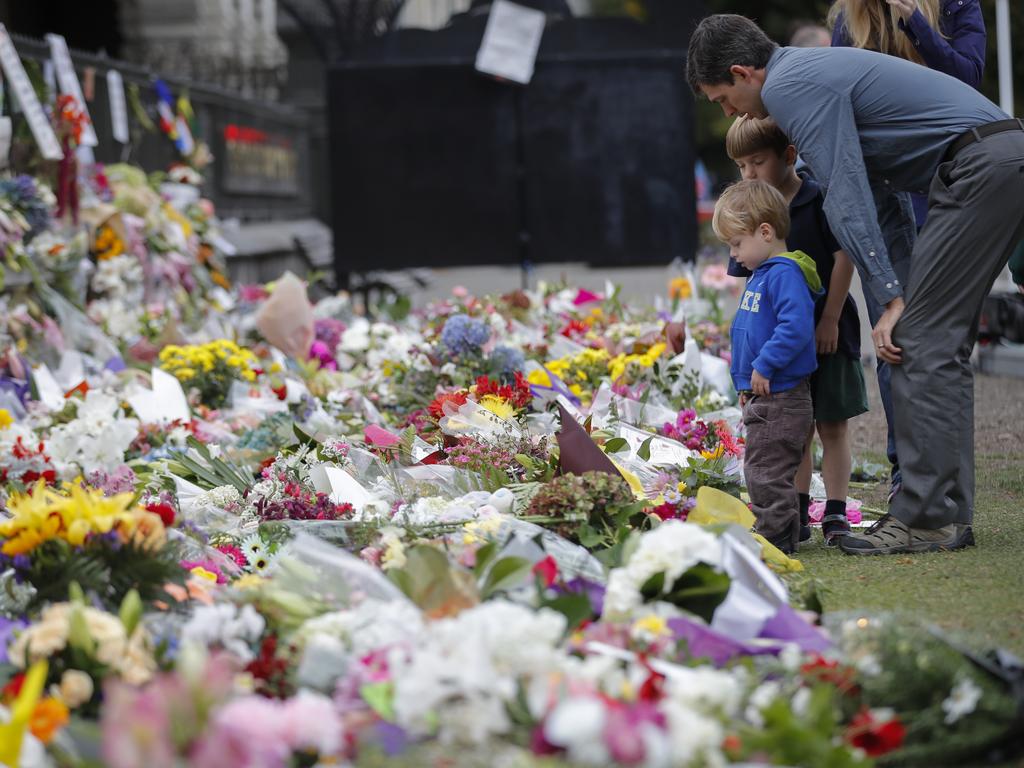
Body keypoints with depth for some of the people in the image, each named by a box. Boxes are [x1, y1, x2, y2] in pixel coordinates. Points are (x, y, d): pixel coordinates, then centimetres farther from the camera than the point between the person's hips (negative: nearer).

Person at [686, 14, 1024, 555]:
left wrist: (890, 298, -14)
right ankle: (949, 514, 12)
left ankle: (925, 519, -10)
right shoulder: (814, 71, 24)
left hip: (979, 165, -10)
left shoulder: (788, 88, -8)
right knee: (941, 344, 12)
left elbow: (846, 199, -15)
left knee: (921, 342, -10)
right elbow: (873, 191, 25)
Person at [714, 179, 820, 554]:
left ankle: (775, 539, -1)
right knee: (760, 473, 15)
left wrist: (764, 366, -24)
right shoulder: (761, 274, 15)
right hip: (762, 397, 10)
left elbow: (796, 327, -30)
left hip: (781, 398, -10)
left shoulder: (784, 274, -17)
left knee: (766, 473, -7)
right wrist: (745, 382, 21)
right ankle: (773, 537, 21)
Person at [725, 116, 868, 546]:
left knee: (832, 427, 1)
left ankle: (835, 514, 4)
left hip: (828, 333, -5)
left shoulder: (820, 200, -11)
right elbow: (749, 281, 8)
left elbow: (844, 258, -12)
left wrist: (829, 321, -14)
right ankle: (798, 516, 14)